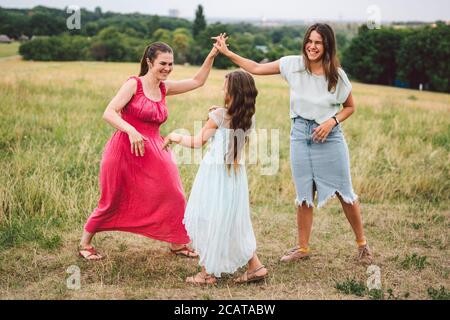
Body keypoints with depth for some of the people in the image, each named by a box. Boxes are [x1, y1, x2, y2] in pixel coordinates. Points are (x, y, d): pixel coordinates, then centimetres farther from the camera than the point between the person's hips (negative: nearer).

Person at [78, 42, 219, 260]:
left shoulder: (164, 88, 9)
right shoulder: (134, 84, -9)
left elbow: (197, 81, 17)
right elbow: (108, 113, -17)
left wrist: (212, 56, 6)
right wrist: (131, 130, -32)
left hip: (153, 151, 6)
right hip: (125, 149, -6)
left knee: (173, 197, 4)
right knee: (113, 202, 6)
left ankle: (177, 244, 22)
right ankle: (85, 243, 26)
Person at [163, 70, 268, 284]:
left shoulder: (219, 115, -12)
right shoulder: (249, 119, 2)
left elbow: (197, 142, -5)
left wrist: (175, 137, 11)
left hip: (215, 173, -6)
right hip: (236, 173, 6)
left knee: (209, 220, 4)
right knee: (233, 221, 16)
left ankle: (208, 272, 10)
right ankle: (255, 266, 15)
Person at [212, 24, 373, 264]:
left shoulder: (337, 75, -7)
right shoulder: (294, 65, -4)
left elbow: (350, 107, 6)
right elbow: (256, 68, 1)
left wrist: (332, 121, -12)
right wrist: (226, 52, -3)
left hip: (329, 136, -2)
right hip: (300, 135, 2)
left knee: (344, 192, 5)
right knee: (304, 195, 10)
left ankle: (362, 244, 23)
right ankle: (303, 247, 24)